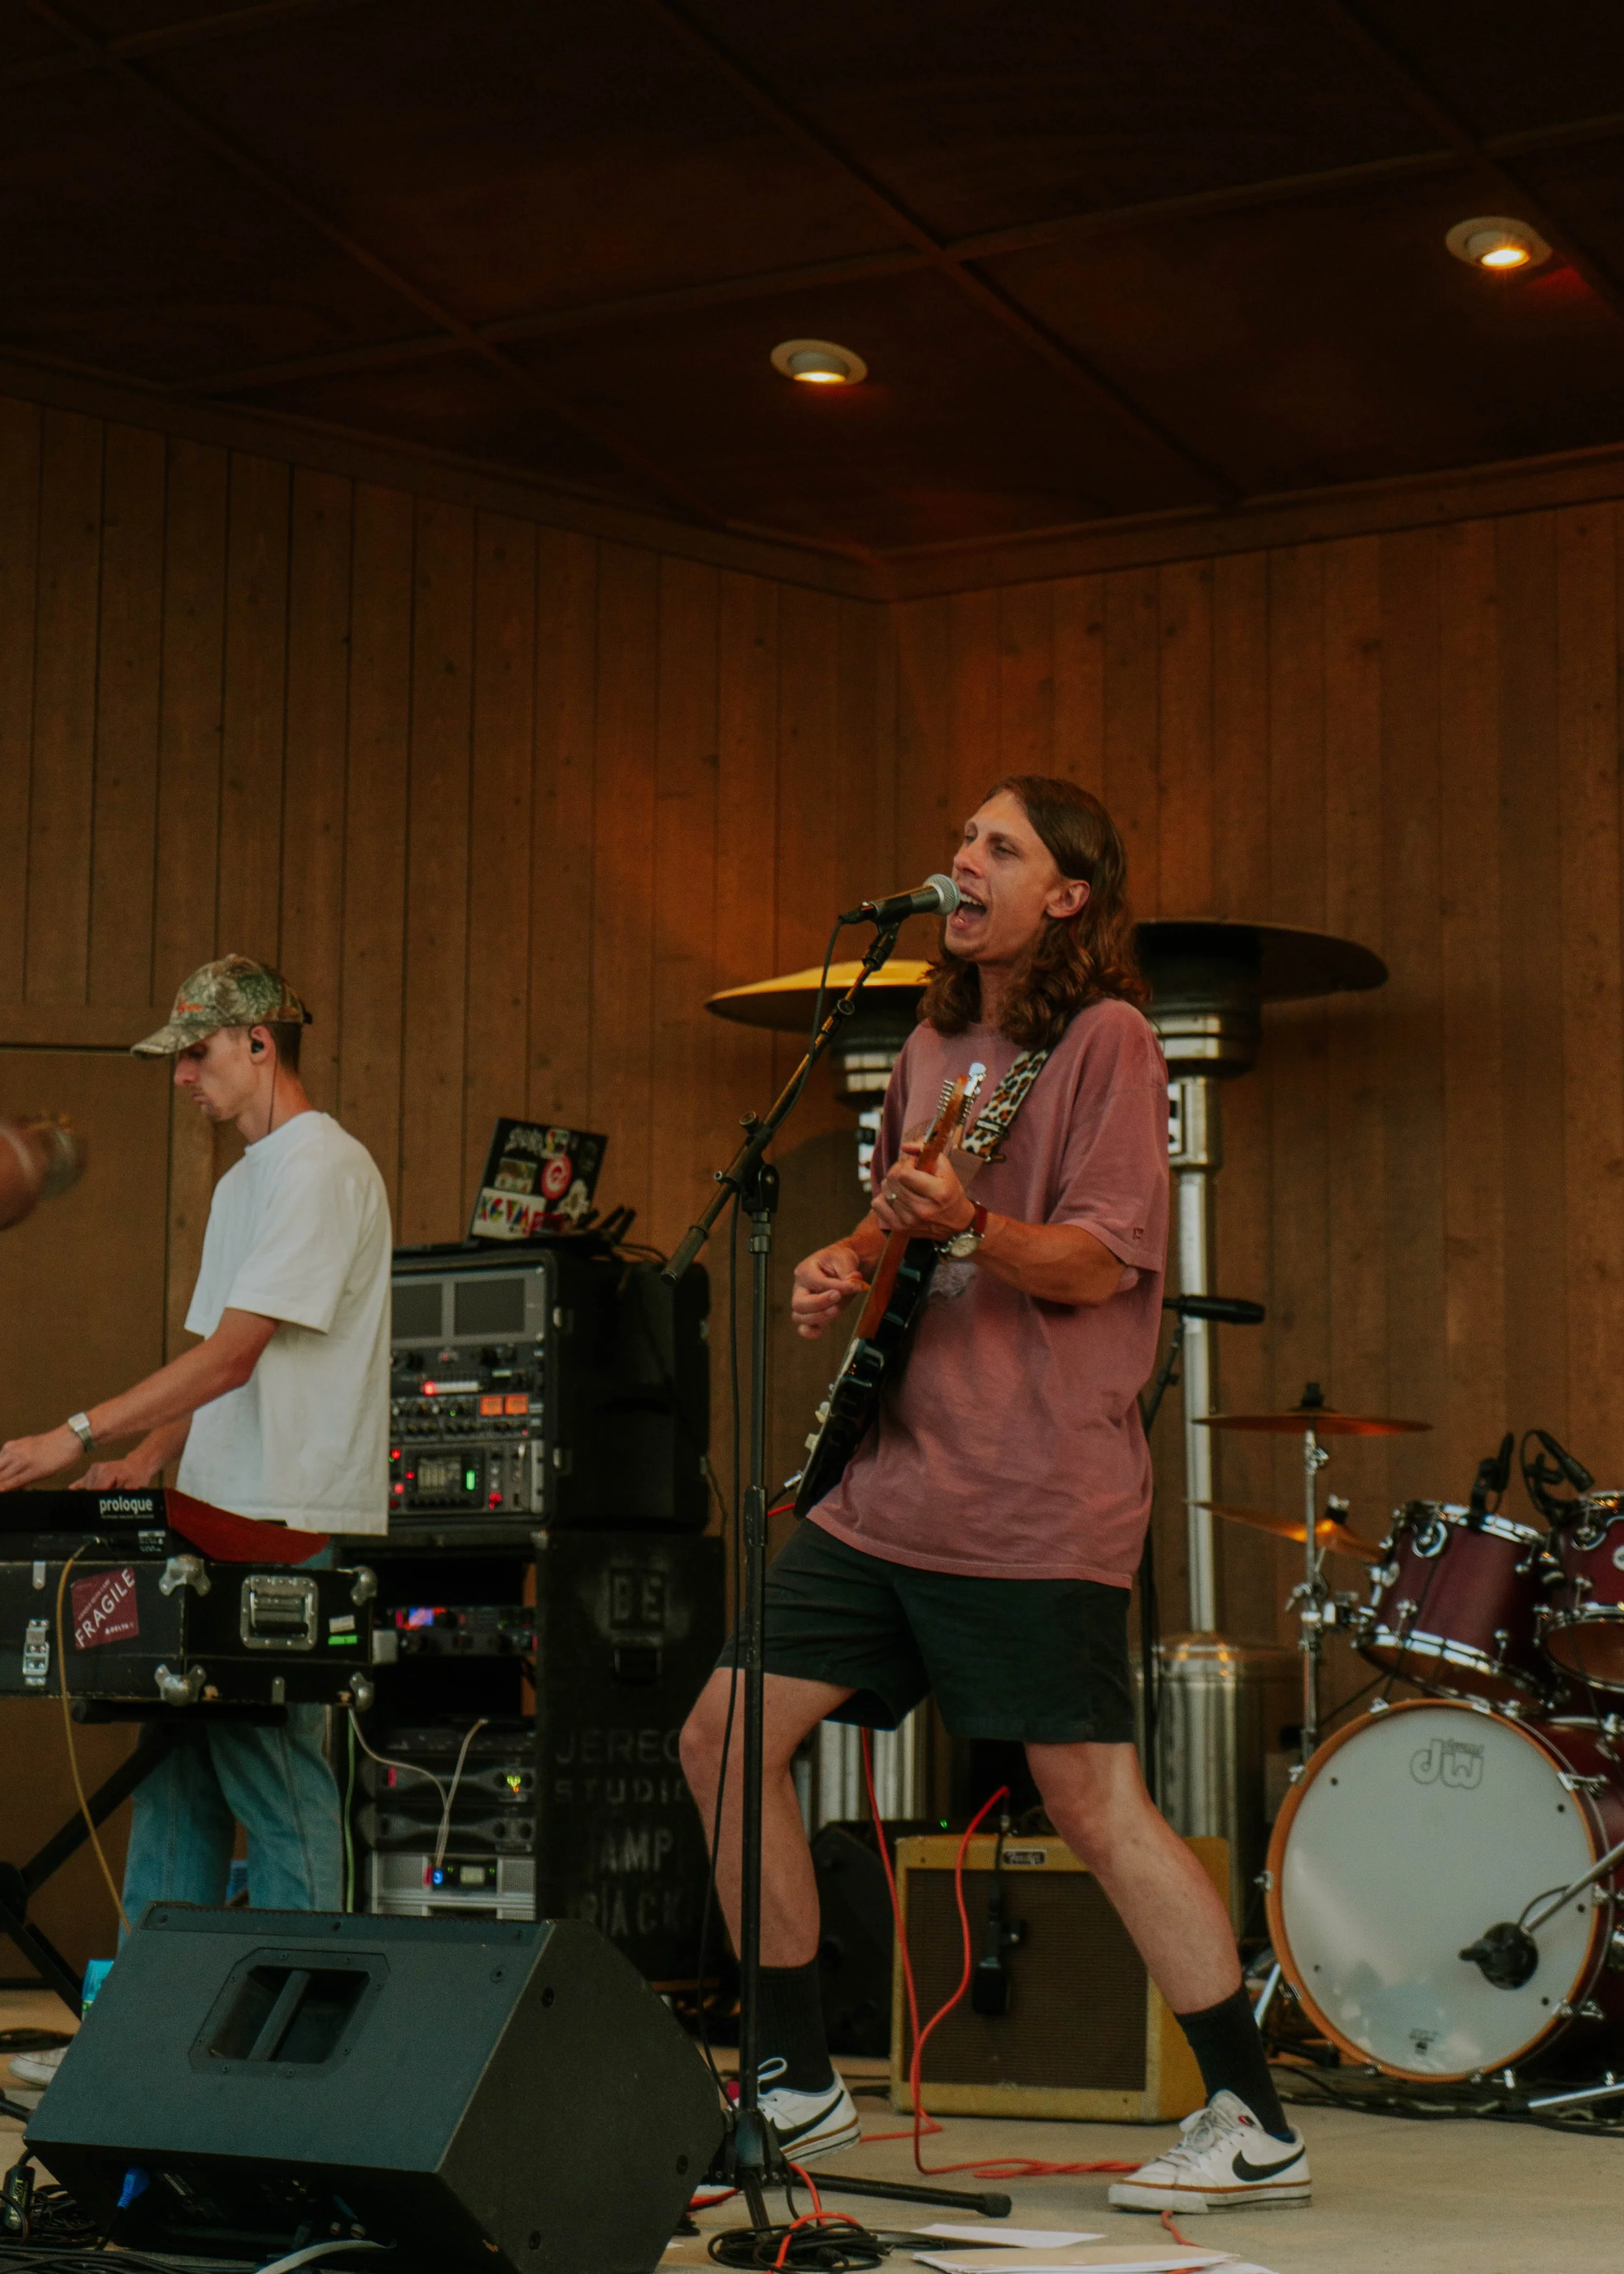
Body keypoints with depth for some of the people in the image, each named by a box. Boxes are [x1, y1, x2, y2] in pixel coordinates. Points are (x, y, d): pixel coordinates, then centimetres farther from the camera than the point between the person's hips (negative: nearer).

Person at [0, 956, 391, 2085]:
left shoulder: (322, 1166, -11)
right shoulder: (246, 1183, 21)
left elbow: (233, 1355, -18)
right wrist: (147, 1461, 9)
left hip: (293, 1536, -10)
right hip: (220, 1527, 10)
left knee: (275, 1779, -7)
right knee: (176, 1771, 8)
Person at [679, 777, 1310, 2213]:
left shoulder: (1104, 1039, -7)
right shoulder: (937, 1044, 17)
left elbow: (1101, 1258, -14)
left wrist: (970, 1227, -31)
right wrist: (845, 1266, 7)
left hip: (1032, 1499, -8)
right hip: (893, 1482, 8)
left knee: (1094, 1803, -8)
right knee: (725, 1739, 5)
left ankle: (1257, 2127, 2)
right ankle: (800, 2088, 17)